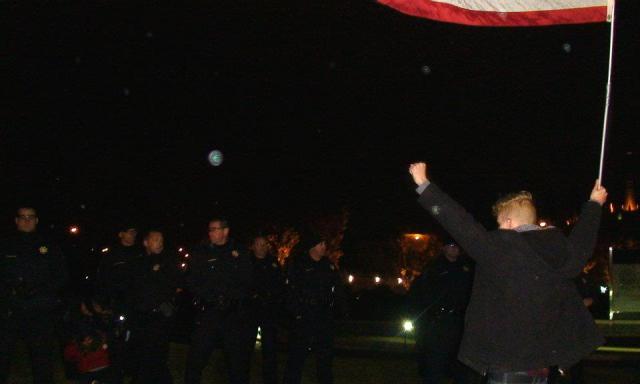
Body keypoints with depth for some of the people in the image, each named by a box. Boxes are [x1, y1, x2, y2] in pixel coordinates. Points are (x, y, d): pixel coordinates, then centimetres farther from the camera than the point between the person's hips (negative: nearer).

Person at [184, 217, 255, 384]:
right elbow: (192, 283, 3)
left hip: (236, 315, 0)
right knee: (195, 359, -3)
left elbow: (248, 279, 1)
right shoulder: (200, 253, 7)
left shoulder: (240, 252, 8)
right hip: (209, 313, 0)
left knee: (238, 362, 7)